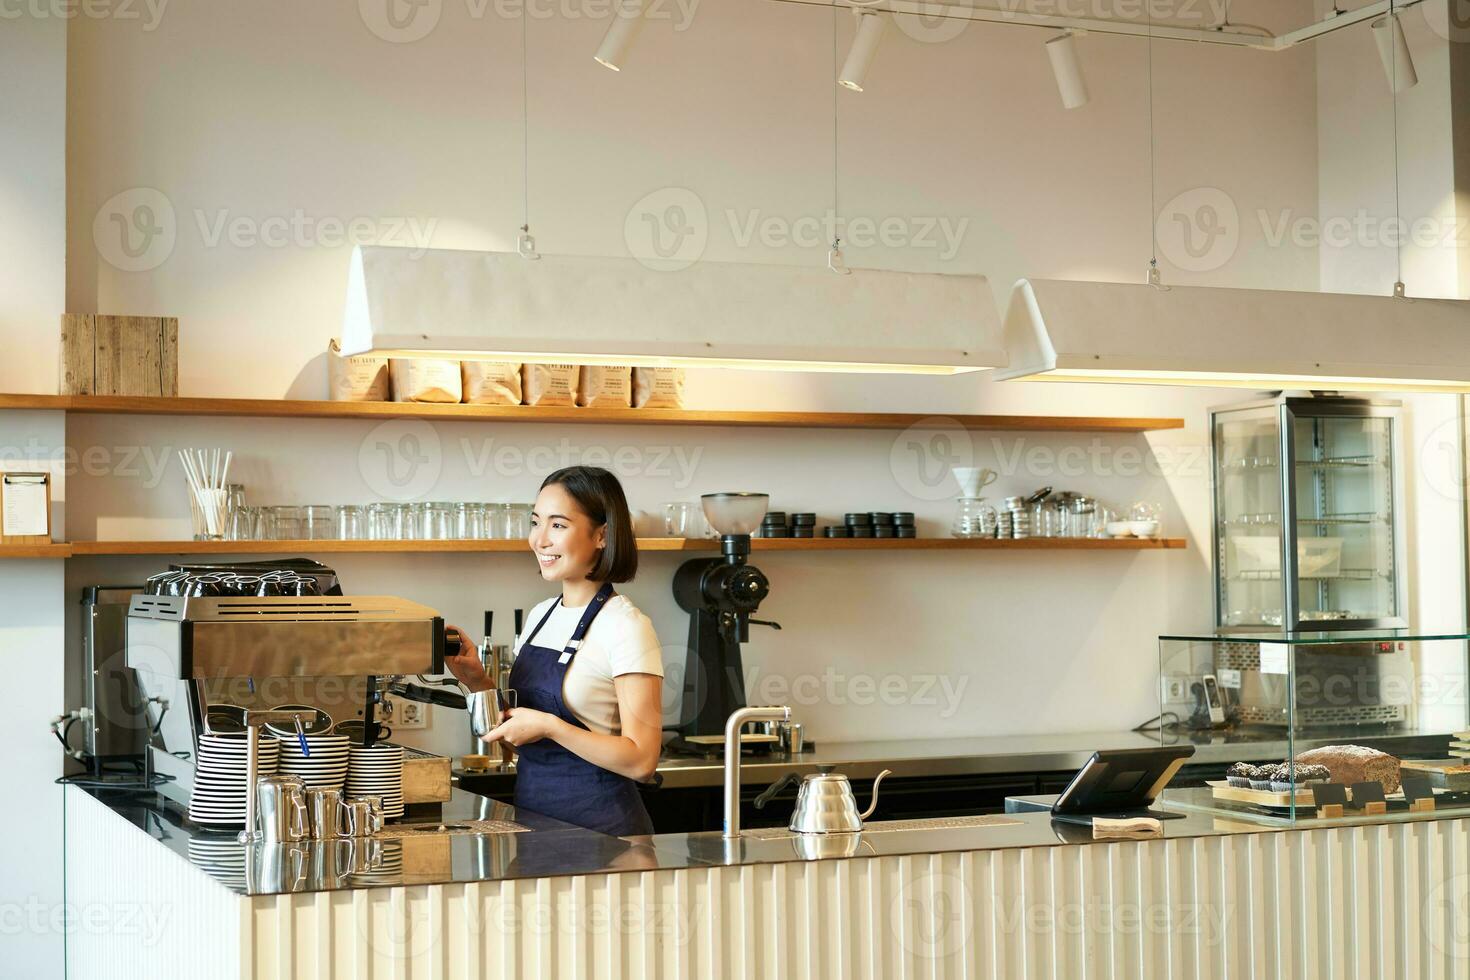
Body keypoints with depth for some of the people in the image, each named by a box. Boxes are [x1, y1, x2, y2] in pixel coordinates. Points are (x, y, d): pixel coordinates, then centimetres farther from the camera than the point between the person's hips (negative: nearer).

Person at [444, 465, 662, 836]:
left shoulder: (625, 627, -15)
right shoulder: (540, 616, 8)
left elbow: (641, 760, -19)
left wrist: (549, 726, -23)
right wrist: (479, 682, 0)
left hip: (600, 824, -7)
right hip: (532, 813, 7)